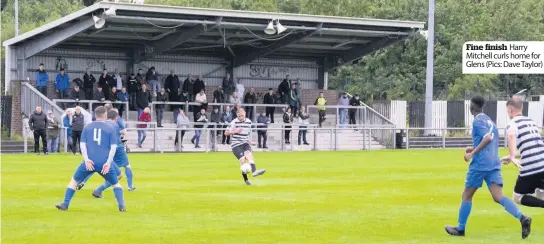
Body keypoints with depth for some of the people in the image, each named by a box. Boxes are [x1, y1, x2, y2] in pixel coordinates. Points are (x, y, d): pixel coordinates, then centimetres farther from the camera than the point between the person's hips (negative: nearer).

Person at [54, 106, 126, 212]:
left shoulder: (87, 127, 12)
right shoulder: (110, 128, 7)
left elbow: (82, 144, 3)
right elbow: (113, 147, -3)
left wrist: (86, 159, -5)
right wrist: (108, 163, -8)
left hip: (90, 162, 1)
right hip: (104, 163, -1)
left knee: (74, 180, 17)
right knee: (116, 183, 17)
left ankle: (65, 204, 9)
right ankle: (121, 206, 1)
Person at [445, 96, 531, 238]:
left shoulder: (478, 121, -7)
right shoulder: (489, 121, 20)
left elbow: (488, 138, -23)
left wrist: (473, 153, -20)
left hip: (480, 164, -7)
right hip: (494, 164, 7)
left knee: (467, 195, 10)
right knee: (498, 197, -7)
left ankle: (460, 229, 18)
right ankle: (522, 218, -29)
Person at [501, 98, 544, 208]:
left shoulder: (512, 123, -2)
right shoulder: (531, 121, 20)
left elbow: (511, 135, -28)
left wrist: (512, 157, -29)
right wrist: (512, 156, 33)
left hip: (530, 168, -6)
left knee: (518, 198, 11)